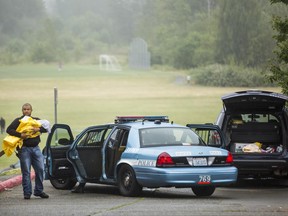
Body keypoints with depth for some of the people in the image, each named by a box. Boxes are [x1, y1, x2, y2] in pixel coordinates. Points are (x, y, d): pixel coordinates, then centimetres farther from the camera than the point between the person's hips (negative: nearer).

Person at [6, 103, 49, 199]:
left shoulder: (36, 120, 15)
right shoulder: (18, 121, 5)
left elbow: (46, 128, 6)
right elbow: (9, 130, -6)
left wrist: (38, 129, -14)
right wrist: (20, 135, -19)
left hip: (36, 148, 3)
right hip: (24, 149, -3)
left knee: (40, 169, 2)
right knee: (26, 171, -4)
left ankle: (39, 191, 13)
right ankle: (27, 193, 1)